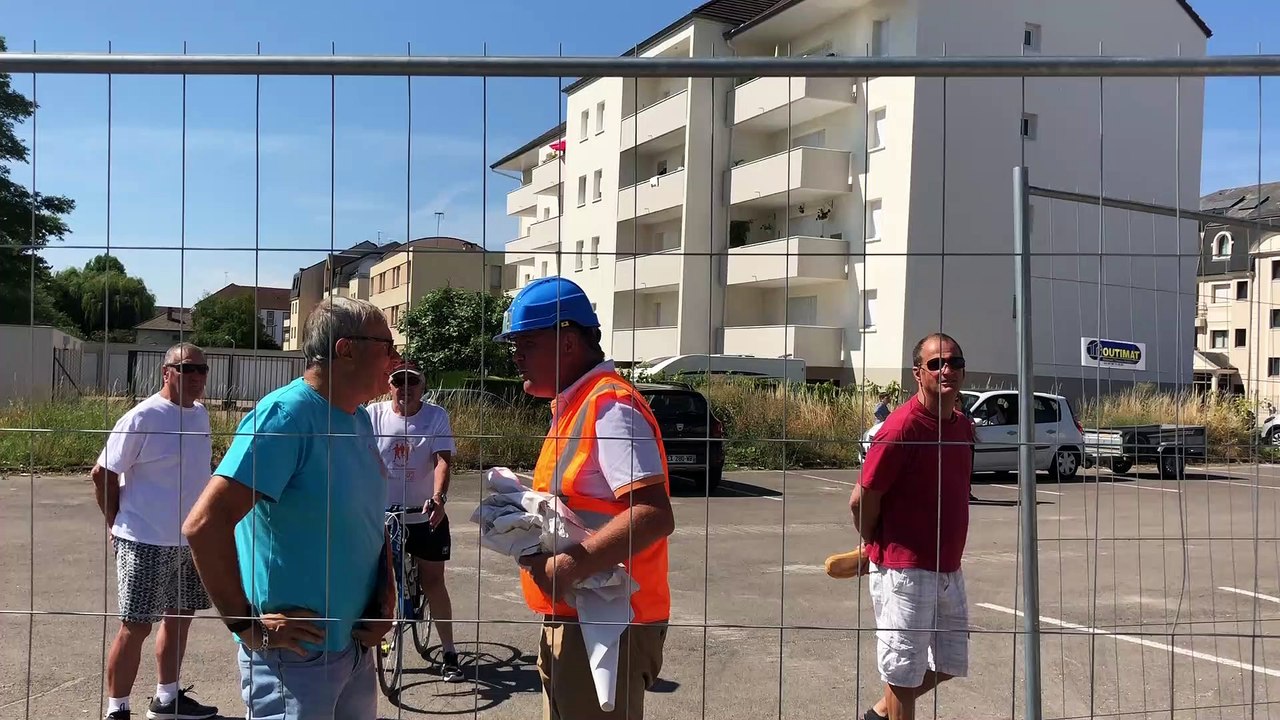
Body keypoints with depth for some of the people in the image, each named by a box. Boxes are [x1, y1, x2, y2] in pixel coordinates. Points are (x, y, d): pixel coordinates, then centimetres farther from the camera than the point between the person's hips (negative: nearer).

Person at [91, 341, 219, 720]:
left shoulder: (201, 415, 7)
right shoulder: (142, 418, -15)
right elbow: (103, 474, -12)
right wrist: (118, 524, -6)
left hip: (191, 540, 8)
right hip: (146, 542, -7)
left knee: (180, 617, 17)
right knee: (136, 627, 1)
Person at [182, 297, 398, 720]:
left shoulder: (360, 419, 6)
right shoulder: (286, 414, -19)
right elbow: (204, 524, -26)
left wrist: (386, 596, 3)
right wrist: (245, 623, -19)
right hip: (297, 653, -8)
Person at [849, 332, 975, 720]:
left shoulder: (964, 425, 6)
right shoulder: (903, 426, -20)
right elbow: (861, 500, -17)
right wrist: (878, 548, 0)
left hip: (949, 569, 8)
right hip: (905, 571, -8)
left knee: (949, 664, 20)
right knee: (905, 672, 4)